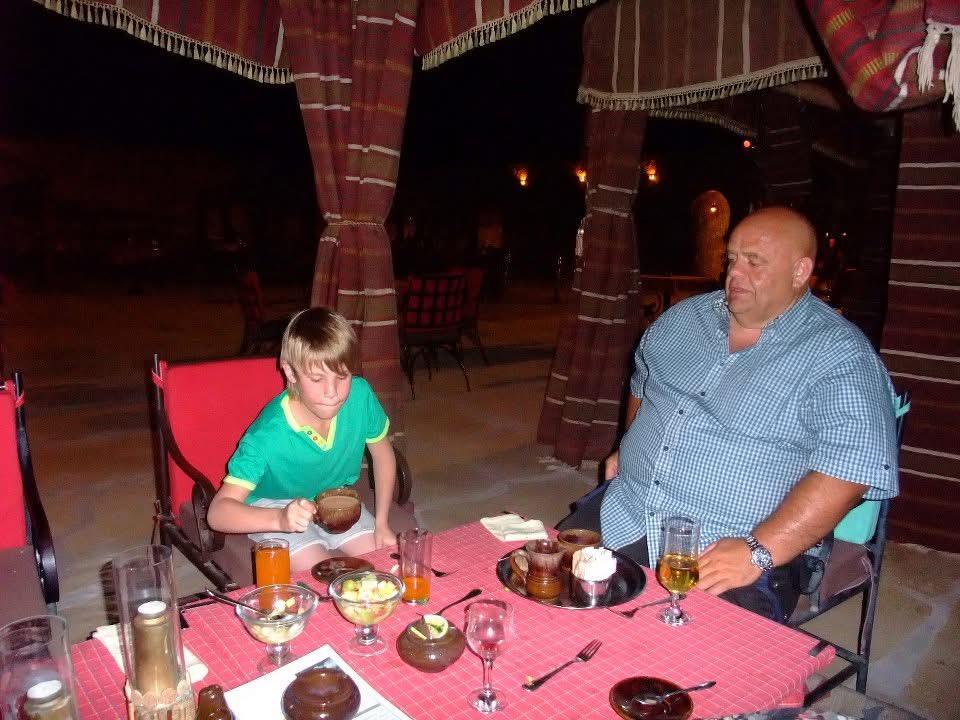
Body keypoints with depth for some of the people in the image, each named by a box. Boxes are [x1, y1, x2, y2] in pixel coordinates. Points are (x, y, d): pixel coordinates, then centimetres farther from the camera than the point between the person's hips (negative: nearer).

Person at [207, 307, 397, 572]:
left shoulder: (360, 396, -22)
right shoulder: (268, 434, -33)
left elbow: (382, 451, -2)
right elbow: (218, 512, -35)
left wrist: (381, 524, -4)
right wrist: (280, 519, -54)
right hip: (274, 509, -4)